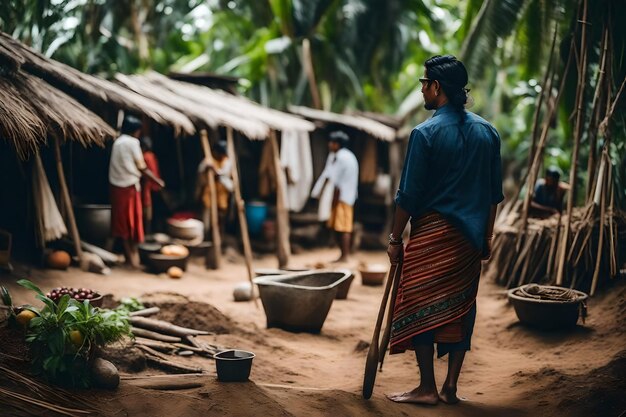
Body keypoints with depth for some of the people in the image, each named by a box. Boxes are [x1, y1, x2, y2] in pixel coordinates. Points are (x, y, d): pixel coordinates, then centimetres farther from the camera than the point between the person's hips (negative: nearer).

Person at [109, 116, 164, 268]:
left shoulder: (117, 142, 12)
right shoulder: (133, 142, -9)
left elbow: (122, 164, 12)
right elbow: (141, 167, -8)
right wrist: (158, 180, 0)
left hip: (117, 185, 7)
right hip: (130, 185, -7)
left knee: (122, 221, 9)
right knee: (132, 220, 2)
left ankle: (128, 254, 15)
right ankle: (133, 254, 6)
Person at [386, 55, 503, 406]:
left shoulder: (426, 133, -11)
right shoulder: (488, 132, 7)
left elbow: (409, 194, -10)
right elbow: (494, 193, 11)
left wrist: (396, 239, -2)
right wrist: (486, 237, 18)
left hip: (433, 234, -6)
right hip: (470, 237, 6)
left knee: (421, 307, 3)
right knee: (460, 309, 11)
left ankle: (427, 388, 6)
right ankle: (451, 387, 14)